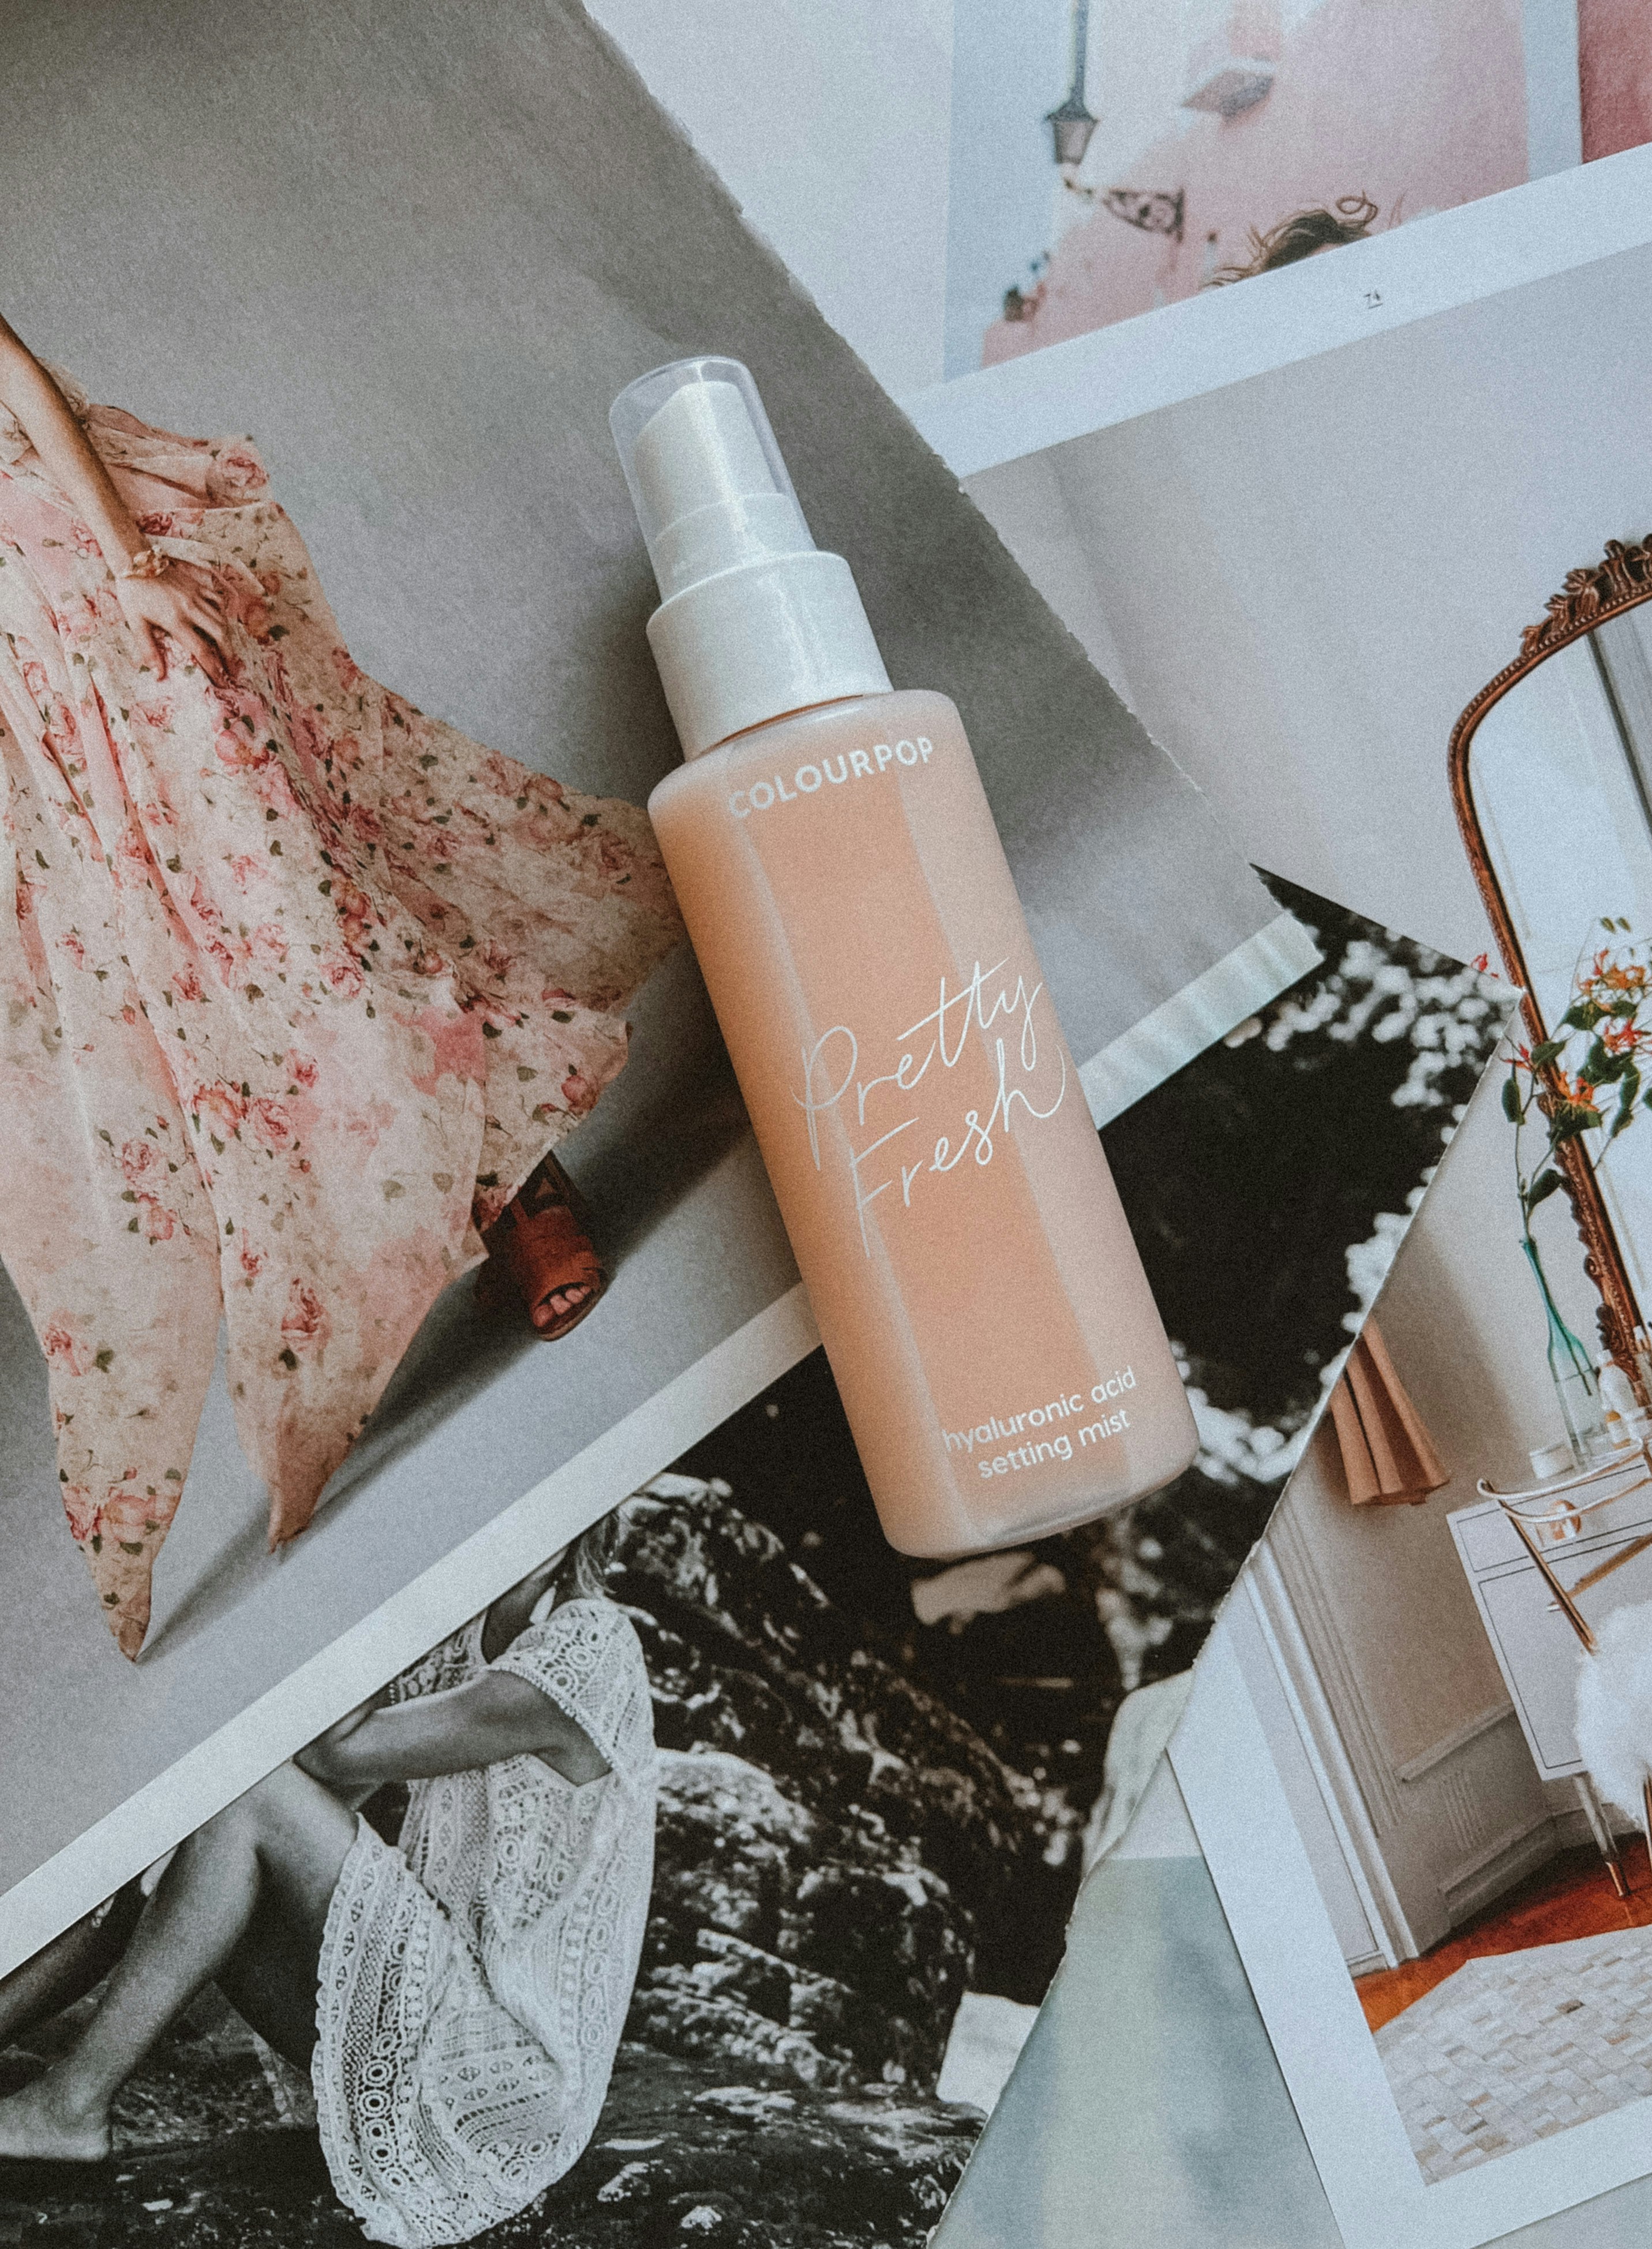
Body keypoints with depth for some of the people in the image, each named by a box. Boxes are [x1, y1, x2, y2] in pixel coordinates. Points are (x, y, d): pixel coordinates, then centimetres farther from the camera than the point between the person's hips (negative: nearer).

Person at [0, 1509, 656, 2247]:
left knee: (253, 1799, -19)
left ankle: (71, 2108, -7)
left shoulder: (592, 1649, -20)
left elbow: (341, 1753, -21)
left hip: (509, 2088, -8)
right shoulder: (457, 1638, 7)